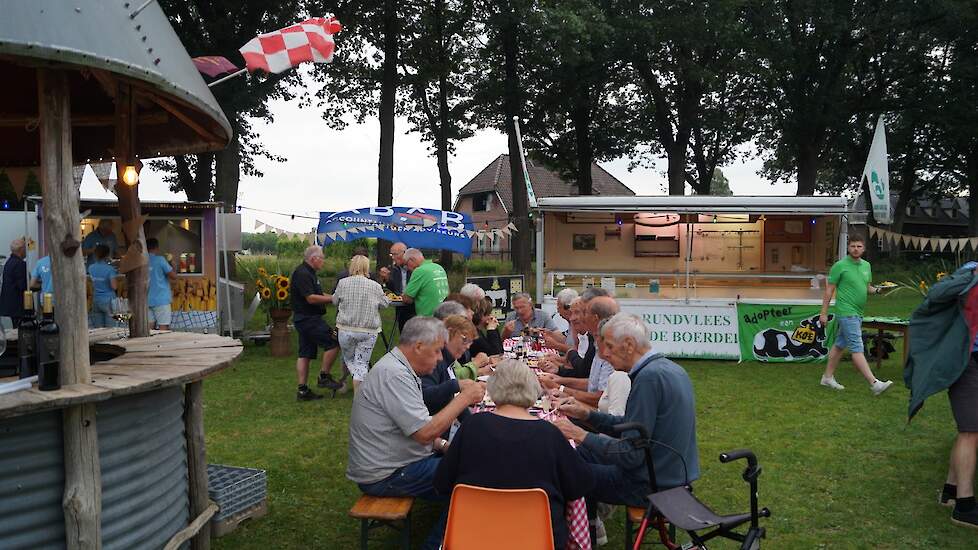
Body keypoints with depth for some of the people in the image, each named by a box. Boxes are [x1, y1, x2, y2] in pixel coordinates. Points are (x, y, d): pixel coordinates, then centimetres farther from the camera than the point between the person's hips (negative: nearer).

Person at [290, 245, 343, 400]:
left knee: (305, 354, 9)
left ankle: (302, 390, 11)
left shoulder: (308, 273, 18)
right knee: (333, 342, -9)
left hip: (305, 319, 11)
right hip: (308, 319, -11)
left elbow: (317, 294, 24)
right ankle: (324, 376, 0)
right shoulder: (302, 274, -16)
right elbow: (311, 298, -22)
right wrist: (332, 298, -14)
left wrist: (331, 297, 10)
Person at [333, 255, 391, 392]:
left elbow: (335, 301, 11)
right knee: (362, 363, 3)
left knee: (348, 358, 23)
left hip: (346, 329, 1)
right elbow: (385, 304, 7)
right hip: (369, 331, 0)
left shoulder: (342, 283, -3)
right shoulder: (375, 286, -6)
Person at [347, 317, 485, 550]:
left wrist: (442, 445, 1)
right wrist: (464, 398, -18)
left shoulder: (399, 368, 10)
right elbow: (425, 432, -26)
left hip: (390, 462, 10)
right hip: (383, 476, -10)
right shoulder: (393, 375, -23)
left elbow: (415, 426, 15)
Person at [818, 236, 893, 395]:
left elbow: (867, 287, 23)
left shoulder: (866, 265, 12)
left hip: (858, 313, 8)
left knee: (840, 345, 15)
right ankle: (874, 384, -14)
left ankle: (828, 377, 25)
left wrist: (877, 290, -1)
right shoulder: (840, 266, -8)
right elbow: (829, 290, -6)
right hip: (846, 313, -8)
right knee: (857, 349, -9)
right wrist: (824, 313, -7)